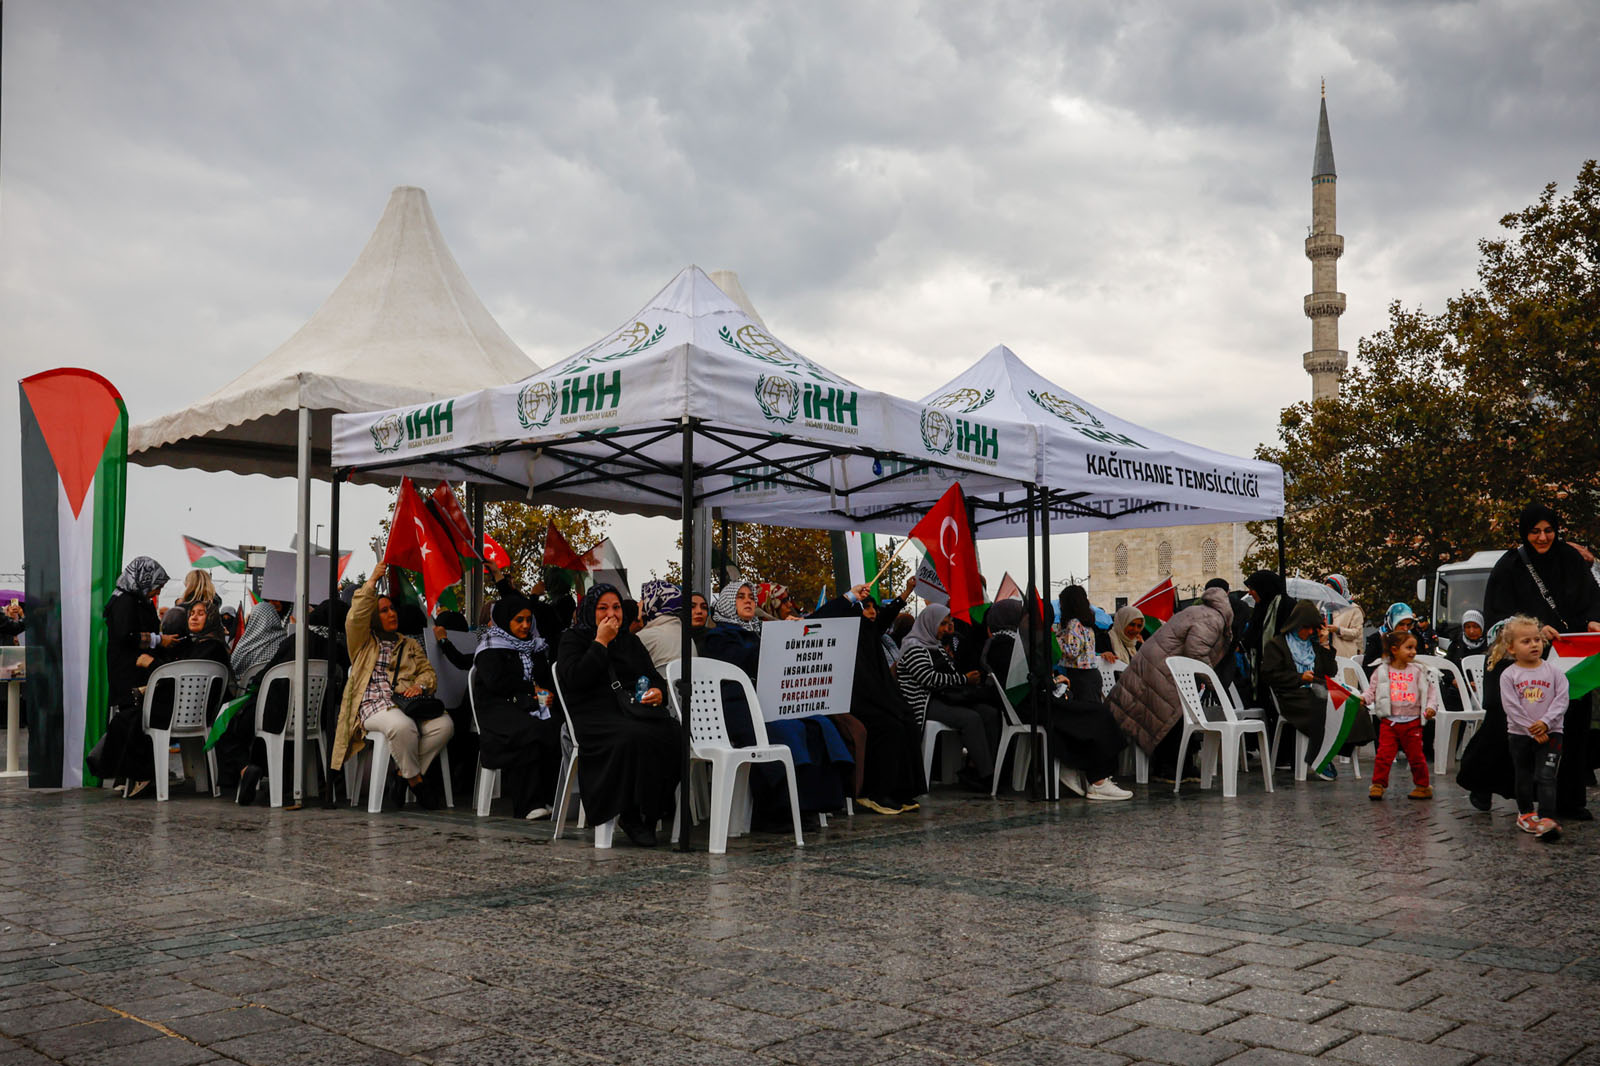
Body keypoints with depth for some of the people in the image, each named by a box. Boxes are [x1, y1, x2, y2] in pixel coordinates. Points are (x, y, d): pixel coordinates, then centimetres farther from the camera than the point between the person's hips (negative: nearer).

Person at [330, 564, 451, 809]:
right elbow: (356, 617, -1)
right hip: (374, 704, -4)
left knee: (445, 724, -27)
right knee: (403, 726, -40)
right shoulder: (363, 642, 18)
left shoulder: (410, 644, 29)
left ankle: (403, 773, -15)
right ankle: (415, 780, -19)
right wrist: (373, 580, -1)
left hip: (406, 702, 4)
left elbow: (428, 672, 21)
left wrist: (420, 685, -3)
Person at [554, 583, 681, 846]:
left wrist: (658, 692, 0)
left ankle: (652, 812, -21)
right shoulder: (572, 639, 11)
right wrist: (601, 642, -4)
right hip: (594, 714, -5)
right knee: (635, 738, -37)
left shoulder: (629, 640, 26)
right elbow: (575, 679, -8)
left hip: (634, 708, 5)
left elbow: (654, 677, 24)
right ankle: (630, 815, -24)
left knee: (672, 735, -29)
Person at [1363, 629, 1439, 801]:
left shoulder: (1419, 671, 2)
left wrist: (1431, 706, -10)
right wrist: (1363, 698, -14)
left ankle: (1423, 785, 23)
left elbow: (1431, 690, 4)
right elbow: (1372, 690, 4)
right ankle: (1378, 785, 6)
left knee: (1416, 755, 8)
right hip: (1389, 721, 0)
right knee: (1384, 754, -4)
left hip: (1412, 721, 1)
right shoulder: (1382, 671, 0)